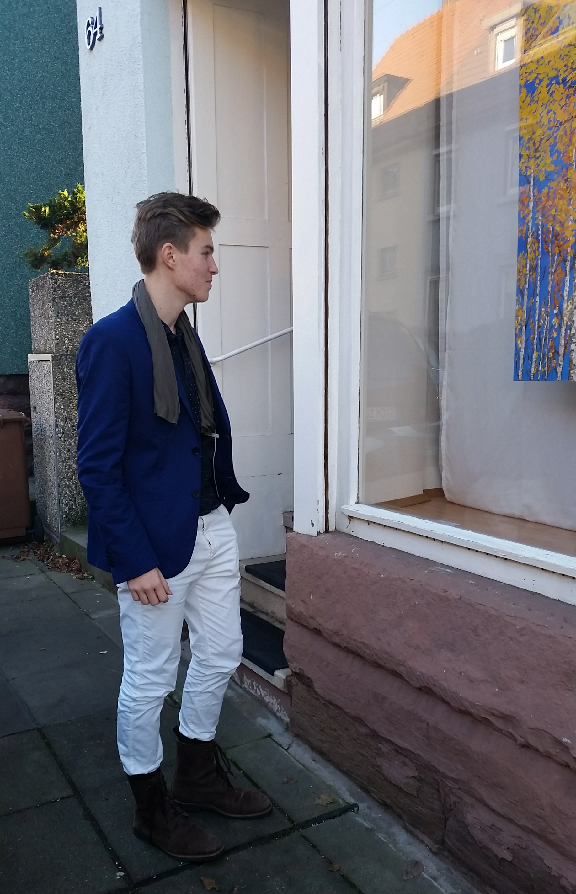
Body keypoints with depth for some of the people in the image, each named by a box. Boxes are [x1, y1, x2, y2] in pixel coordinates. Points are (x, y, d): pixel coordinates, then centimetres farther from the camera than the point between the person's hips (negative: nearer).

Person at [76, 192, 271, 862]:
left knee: (219, 657, 19)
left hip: (212, 526, 8)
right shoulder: (110, 341, -18)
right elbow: (97, 466, -18)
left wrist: (226, 500, 8)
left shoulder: (183, 331, 8)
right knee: (149, 680, 11)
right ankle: (151, 806, 34)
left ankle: (198, 773, 43)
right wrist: (136, 561, -18)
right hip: (156, 542, -8)